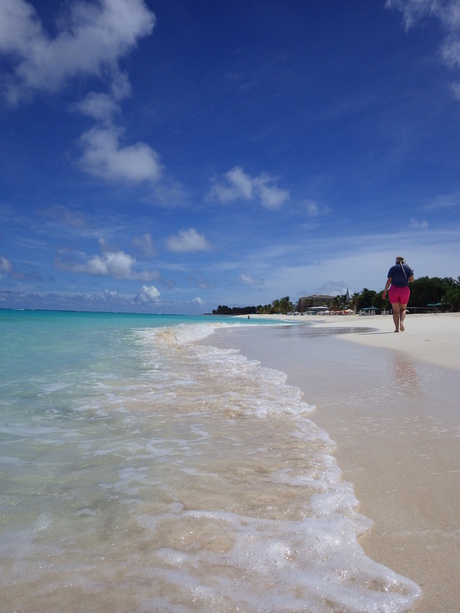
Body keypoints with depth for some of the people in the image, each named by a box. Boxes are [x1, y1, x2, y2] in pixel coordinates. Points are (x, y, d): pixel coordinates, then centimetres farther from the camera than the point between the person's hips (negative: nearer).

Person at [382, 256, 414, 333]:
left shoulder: (392, 268, 2)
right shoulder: (408, 268, 6)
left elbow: (389, 280, -5)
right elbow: (412, 279, -4)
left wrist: (385, 291, -4)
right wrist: (406, 280, 18)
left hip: (394, 290, -1)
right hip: (404, 290, 1)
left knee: (395, 310, 3)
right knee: (403, 309, 15)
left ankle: (396, 328, -5)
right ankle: (401, 322, -13)